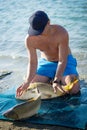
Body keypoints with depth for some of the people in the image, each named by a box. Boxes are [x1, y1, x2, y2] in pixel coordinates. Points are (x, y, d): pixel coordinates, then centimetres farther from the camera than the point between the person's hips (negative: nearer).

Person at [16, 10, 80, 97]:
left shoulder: (61, 33, -31)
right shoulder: (30, 39, -22)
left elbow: (62, 61, -28)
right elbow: (32, 62, -17)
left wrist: (56, 81, -38)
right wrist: (27, 82, -33)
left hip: (65, 61, -2)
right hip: (45, 62, 3)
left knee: (74, 90, -24)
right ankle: (49, 79, 17)